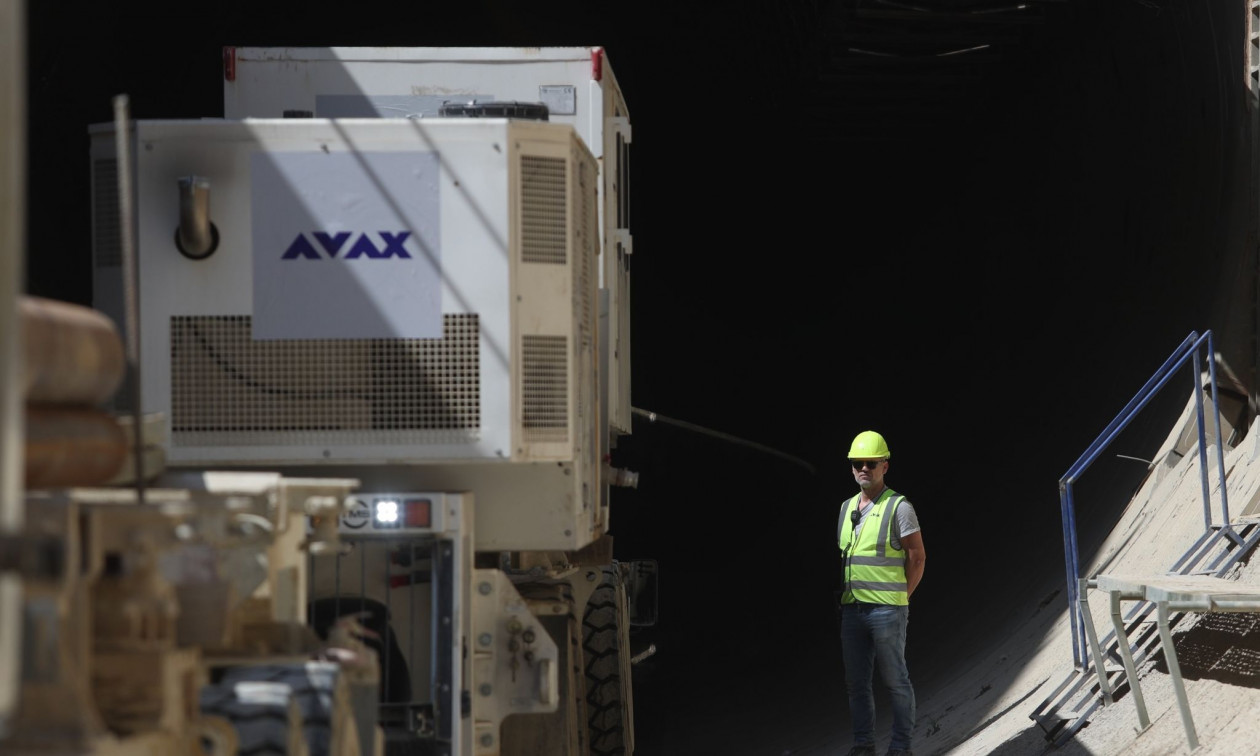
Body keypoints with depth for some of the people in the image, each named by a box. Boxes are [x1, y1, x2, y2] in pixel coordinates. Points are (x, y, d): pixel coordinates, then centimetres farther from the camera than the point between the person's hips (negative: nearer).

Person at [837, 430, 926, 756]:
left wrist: (899, 597, -6)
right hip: (852, 608, 6)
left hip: (887, 610, -6)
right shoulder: (847, 508, 12)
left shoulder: (899, 508, -7)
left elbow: (917, 557, -6)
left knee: (895, 681, 0)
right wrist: (844, 595, 10)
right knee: (856, 681, 9)